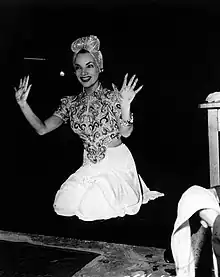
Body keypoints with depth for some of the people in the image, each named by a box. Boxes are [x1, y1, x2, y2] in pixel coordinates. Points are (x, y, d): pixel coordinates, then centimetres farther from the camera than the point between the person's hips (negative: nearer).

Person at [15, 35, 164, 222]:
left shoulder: (112, 97, -10)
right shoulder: (71, 103, 3)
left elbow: (126, 132, -21)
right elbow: (42, 129, -3)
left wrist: (125, 104, -38)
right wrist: (23, 104, -14)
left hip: (116, 163, -4)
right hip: (90, 165, 5)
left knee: (94, 207, -20)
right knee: (65, 204, -10)